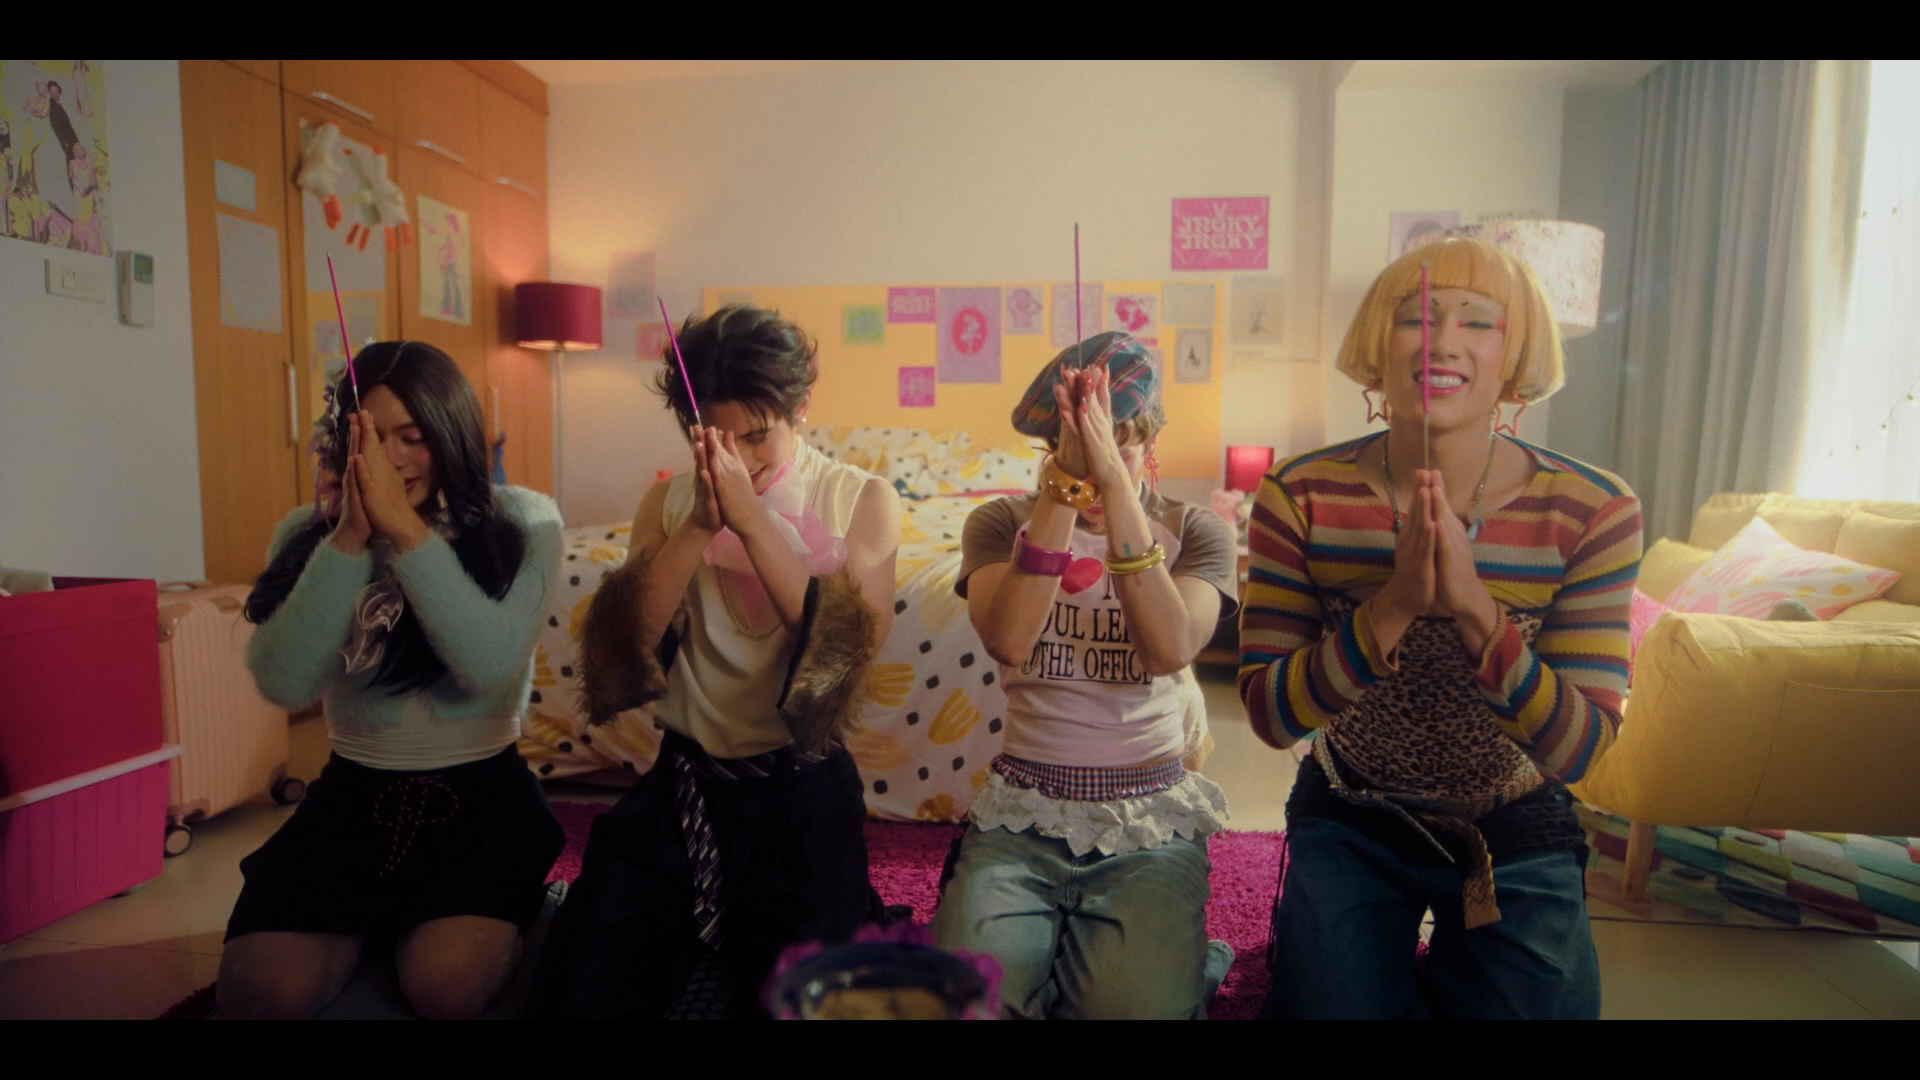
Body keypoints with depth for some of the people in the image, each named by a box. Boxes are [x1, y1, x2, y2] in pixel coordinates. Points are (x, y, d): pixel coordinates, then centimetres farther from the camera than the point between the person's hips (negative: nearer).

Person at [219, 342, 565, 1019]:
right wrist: (349, 538, -20)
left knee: (444, 982, -24)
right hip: (353, 794, 2)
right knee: (263, 987, -21)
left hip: (483, 792, -2)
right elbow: (284, 684, -13)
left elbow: (492, 665, -21)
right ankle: (364, 923, 8)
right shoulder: (307, 533, 1)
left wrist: (404, 526, -25)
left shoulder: (521, 521, -6)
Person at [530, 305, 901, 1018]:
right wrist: (698, 528, -21)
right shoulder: (669, 502, 6)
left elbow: (851, 643, -17)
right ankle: (694, 931, 16)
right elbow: (624, 645, -8)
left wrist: (751, 516, -23)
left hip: (800, 785, -2)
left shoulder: (863, 500, 0)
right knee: (579, 989, -8)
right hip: (684, 779, 3)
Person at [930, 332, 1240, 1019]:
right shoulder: (1001, 523, 1)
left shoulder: (1198, 531, 2)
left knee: (1138, 1004, -19)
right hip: (1022, 813, 1)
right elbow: (1007, 641, -19)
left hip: (1150, 818, 0)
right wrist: (1066, 486, -24)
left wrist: (1117, 482, -25)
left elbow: (1171, 650, -19)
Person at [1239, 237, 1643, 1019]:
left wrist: (1475, 606, -35)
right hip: (1350, 822, 0)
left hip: (1516, 834, 1)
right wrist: (1394, 605, -35)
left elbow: (1580, 750, -19)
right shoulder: (1300, 496, -17)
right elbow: (1270, 714, -19)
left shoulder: (1592, 511, -16)